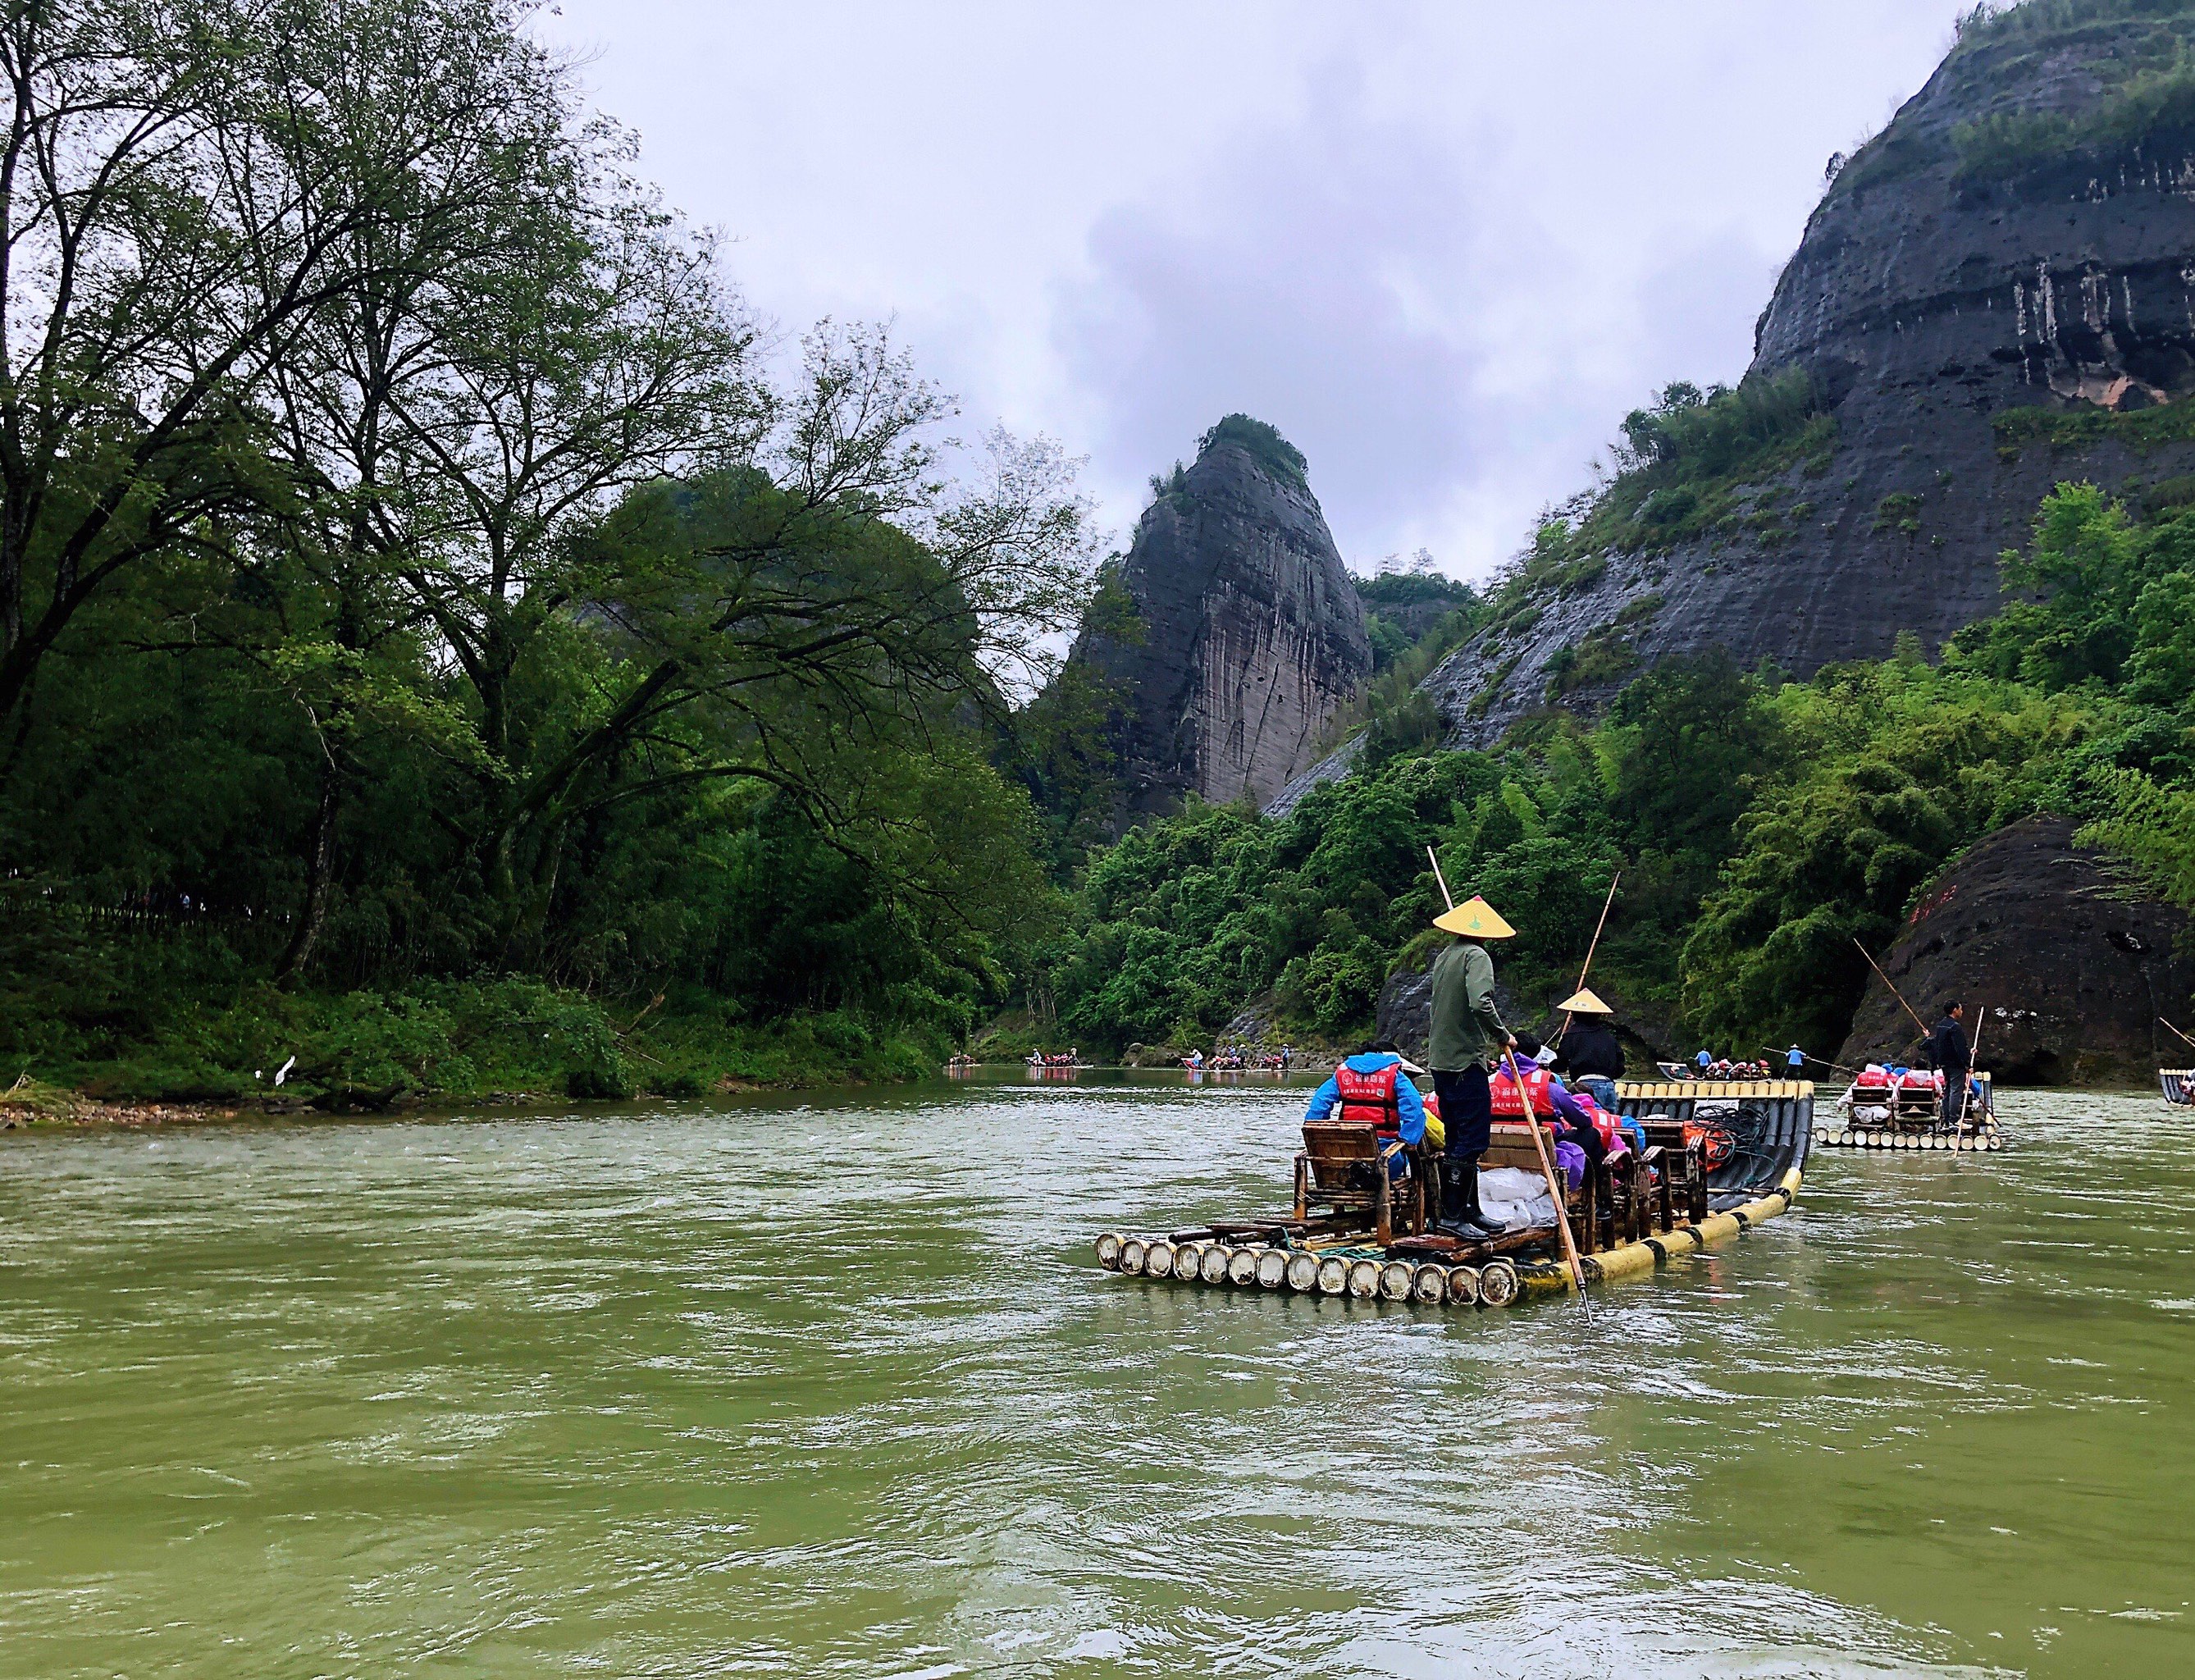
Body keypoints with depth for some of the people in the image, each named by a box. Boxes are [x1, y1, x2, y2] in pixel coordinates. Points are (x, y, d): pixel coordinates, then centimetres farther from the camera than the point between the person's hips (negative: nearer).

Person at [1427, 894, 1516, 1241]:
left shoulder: (1444, 957, 16)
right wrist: (1502, 1036, -11)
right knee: (1472, 1141, -6)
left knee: (1460, 1141, 14)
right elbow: (1480, 1003, -26)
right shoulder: (1476, 956, -10)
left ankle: (1469, 1210, 20)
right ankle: (1452, 1215, -7)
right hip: (1465, 1062, -9)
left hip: (1442, 1062, 9)